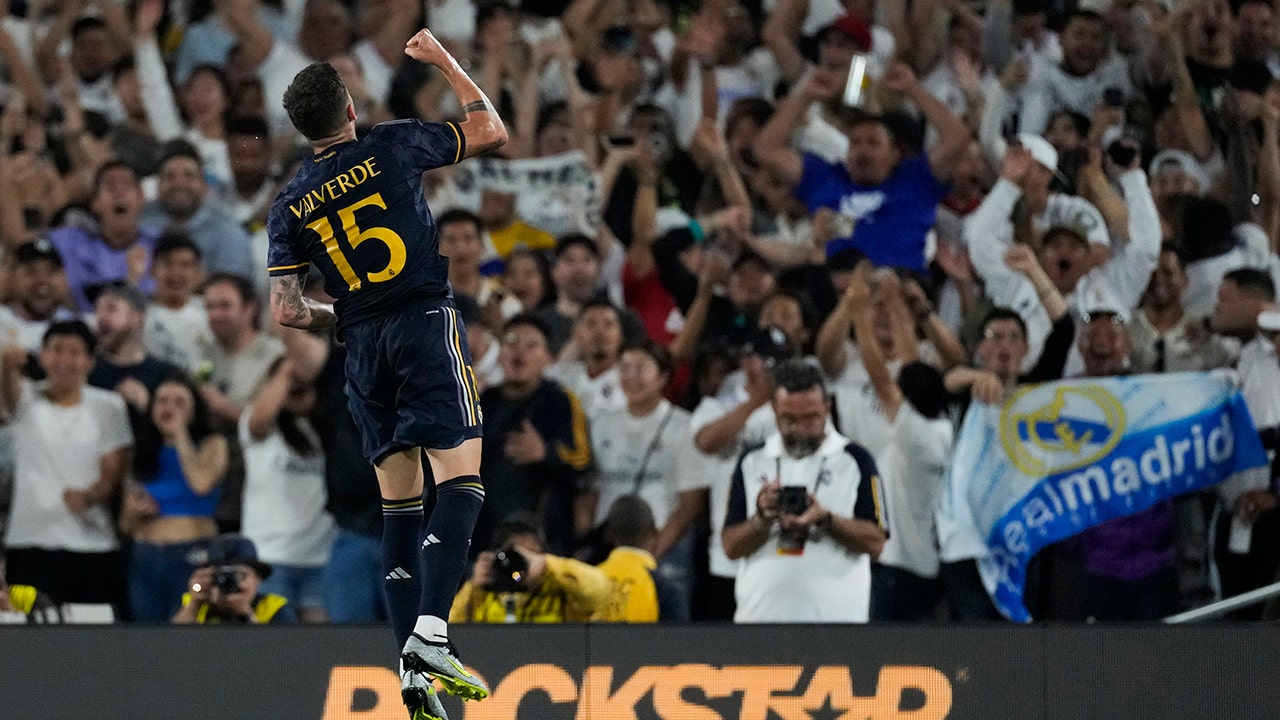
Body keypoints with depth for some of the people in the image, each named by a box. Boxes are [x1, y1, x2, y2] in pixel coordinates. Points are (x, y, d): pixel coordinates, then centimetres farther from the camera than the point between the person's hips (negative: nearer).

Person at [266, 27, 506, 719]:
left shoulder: (289, 206, 8)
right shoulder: (391, 146, -1)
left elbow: (285, 310, 6)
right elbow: (490, 131, 10)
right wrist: (443, 60, 19)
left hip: (364, 349, 4)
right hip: (425, 324, -4)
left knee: (400, 501, 9)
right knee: (461, 480, -10)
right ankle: (430, 632, -29)